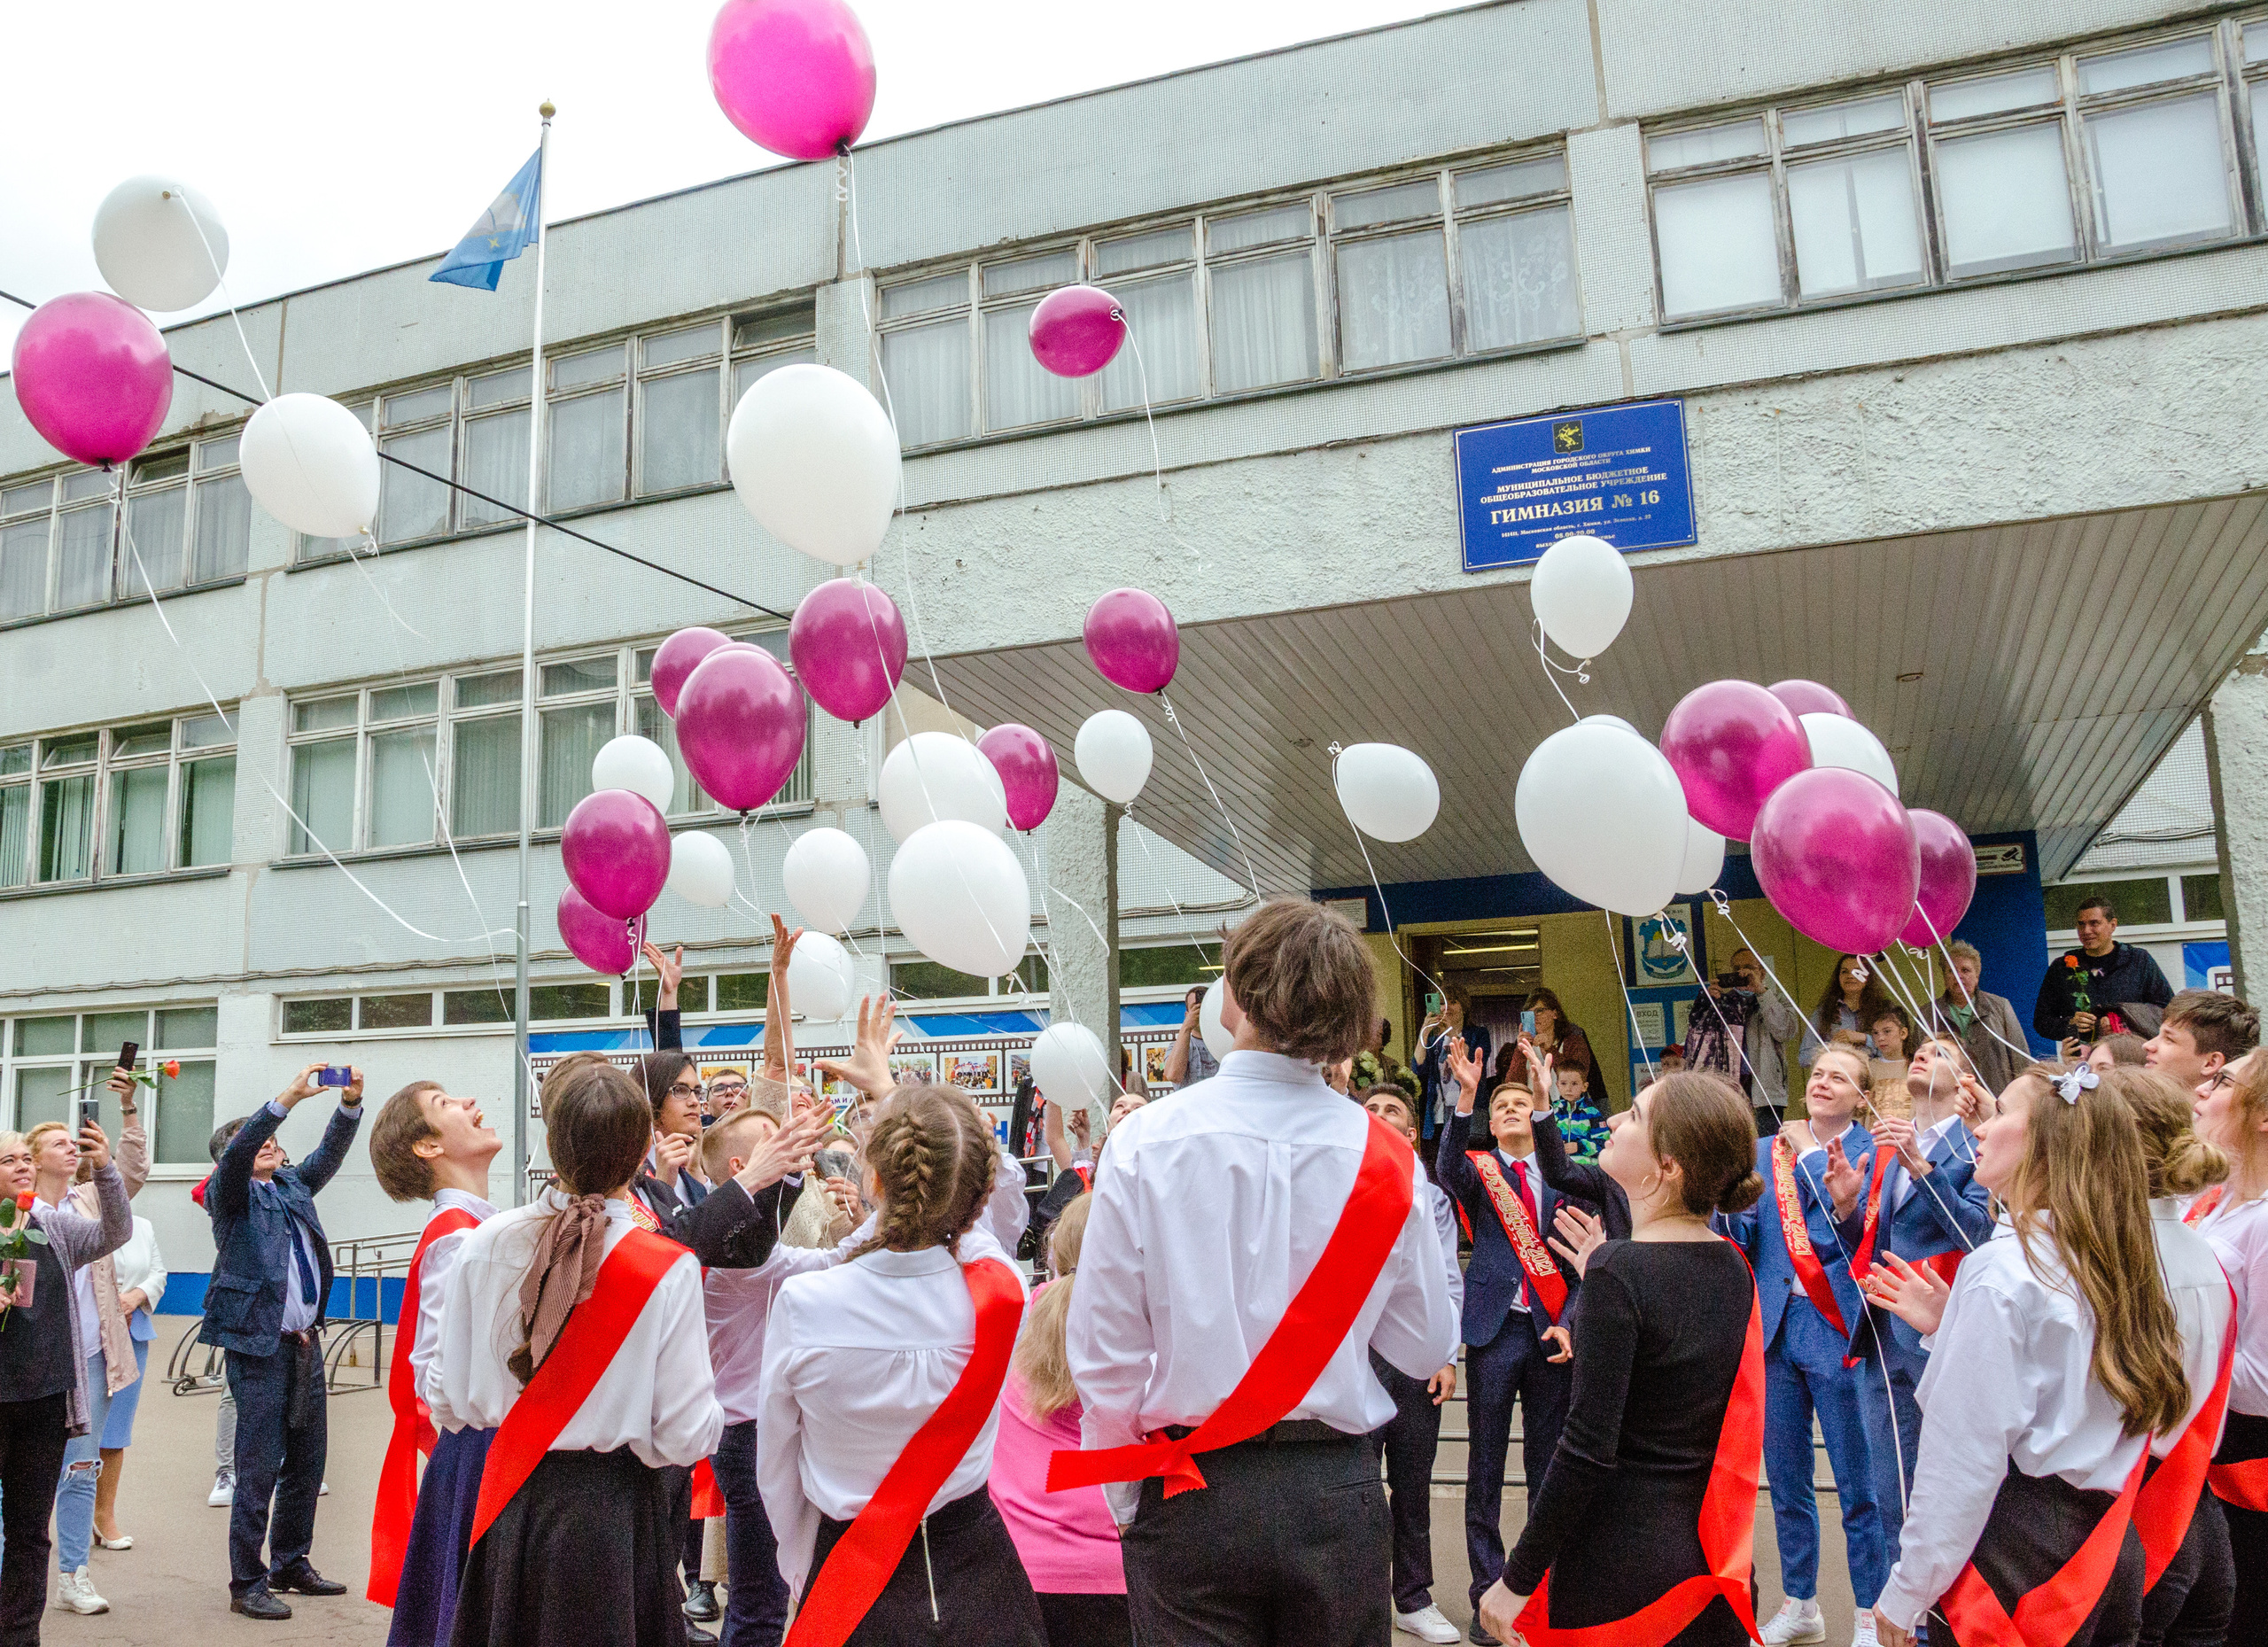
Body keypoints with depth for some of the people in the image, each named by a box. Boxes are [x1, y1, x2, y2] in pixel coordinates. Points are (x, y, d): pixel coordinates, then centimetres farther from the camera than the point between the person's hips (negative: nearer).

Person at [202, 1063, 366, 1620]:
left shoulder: (294, 1185, 16)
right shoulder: (231, 1194, -1)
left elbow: (330, 1153, 6)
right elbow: (236, 1154, -19)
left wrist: (350, 1104, -12)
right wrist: (286, 1099, -29)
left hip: (306, 1342, 6)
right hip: (260, 1344, -6)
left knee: (308, 1460, 12)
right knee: (259, 1467, -4)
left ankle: (292, 1564, 25)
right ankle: (247, 1584, 6)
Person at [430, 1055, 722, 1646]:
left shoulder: (483, 1244, -9)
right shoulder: (668, 1270, -20)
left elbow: (447, 1402, 0)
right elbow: (686, 1437, -17)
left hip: (509, 1503, 3)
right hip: (613, 1509, -3)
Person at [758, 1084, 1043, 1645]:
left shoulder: (802, 1304, -22)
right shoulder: (999, 1291, -18)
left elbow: (775, 1470, -8)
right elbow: (964, 1219, 6)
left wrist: (803, 1576, 10)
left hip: (855, 1589, -2)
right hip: (976, 1572, 2)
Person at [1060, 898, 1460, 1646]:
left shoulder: (1144, 1142, -11)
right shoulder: (1384, 1157, -7)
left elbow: (1103, 1347, -7)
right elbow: (1428, 1348, 1)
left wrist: (1129, 1501, 7)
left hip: (1192, 1494, -1)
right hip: (1338, 1498, 2)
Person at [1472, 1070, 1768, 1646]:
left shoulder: (1618, 1270, -21)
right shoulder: (1731, 1267, 1)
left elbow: (1587, 1447, -22)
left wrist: (1517, 1579, -13)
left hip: (1619, 1564, -7)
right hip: (1709, 1551, 7)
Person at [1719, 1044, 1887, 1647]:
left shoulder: (1872, 1153, -2)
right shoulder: (1765, 1152, 11)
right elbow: (1742, 1240, 7)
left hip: (1837, 1331, -4)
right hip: (1776, 1326, 4)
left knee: (1857, 1483, 1)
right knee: (1786, 1479, 13)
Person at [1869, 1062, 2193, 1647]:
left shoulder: (2000, 1270, -18)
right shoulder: (2117, 1263, 5)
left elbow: (1964, 1460, -17)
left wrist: (1904, 1595, -10)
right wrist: (1946, 1326, 16)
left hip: (2012, 1554, -8)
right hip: (2109, 1551, 8)